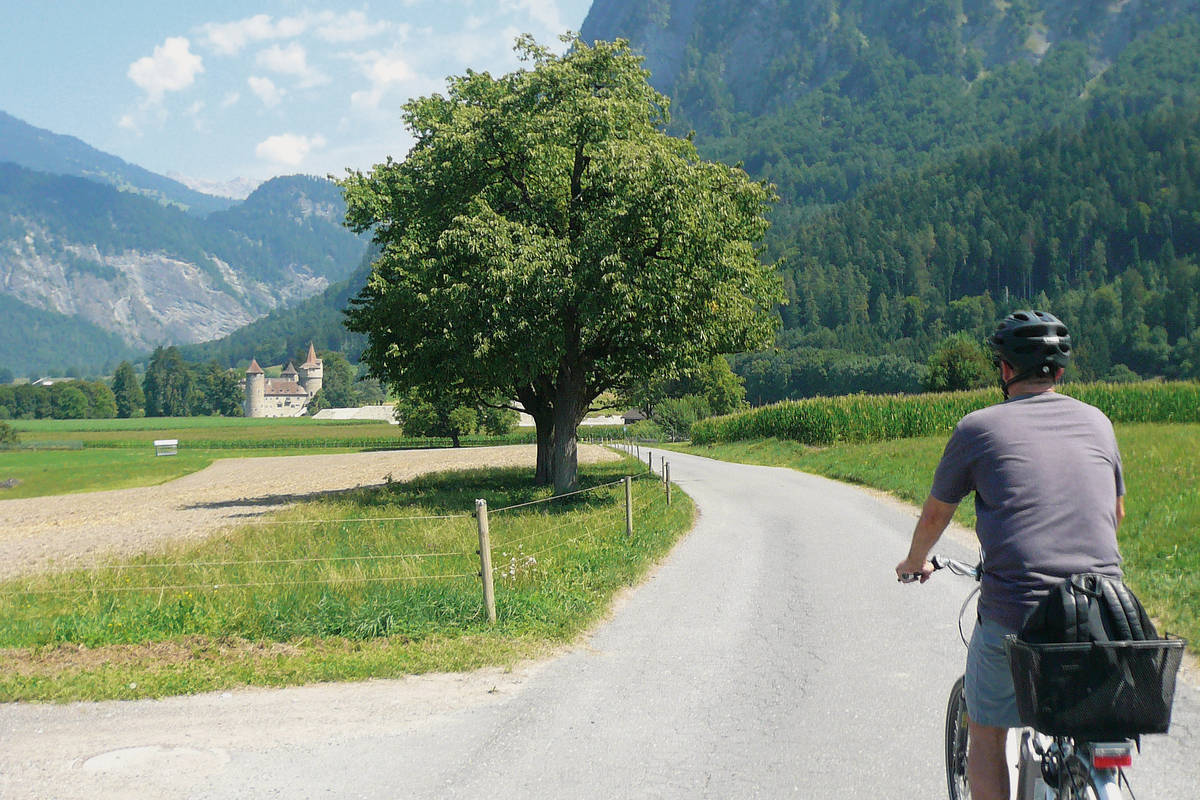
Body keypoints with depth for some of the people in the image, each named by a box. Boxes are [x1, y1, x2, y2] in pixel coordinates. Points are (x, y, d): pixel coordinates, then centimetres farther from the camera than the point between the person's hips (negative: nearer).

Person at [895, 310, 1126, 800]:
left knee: (986, 737, 18)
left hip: (1014, 616, -3)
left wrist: (915, 563, 35)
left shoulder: (978, 428, 2)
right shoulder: (1097, 422, 12)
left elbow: (934, 516, 14)